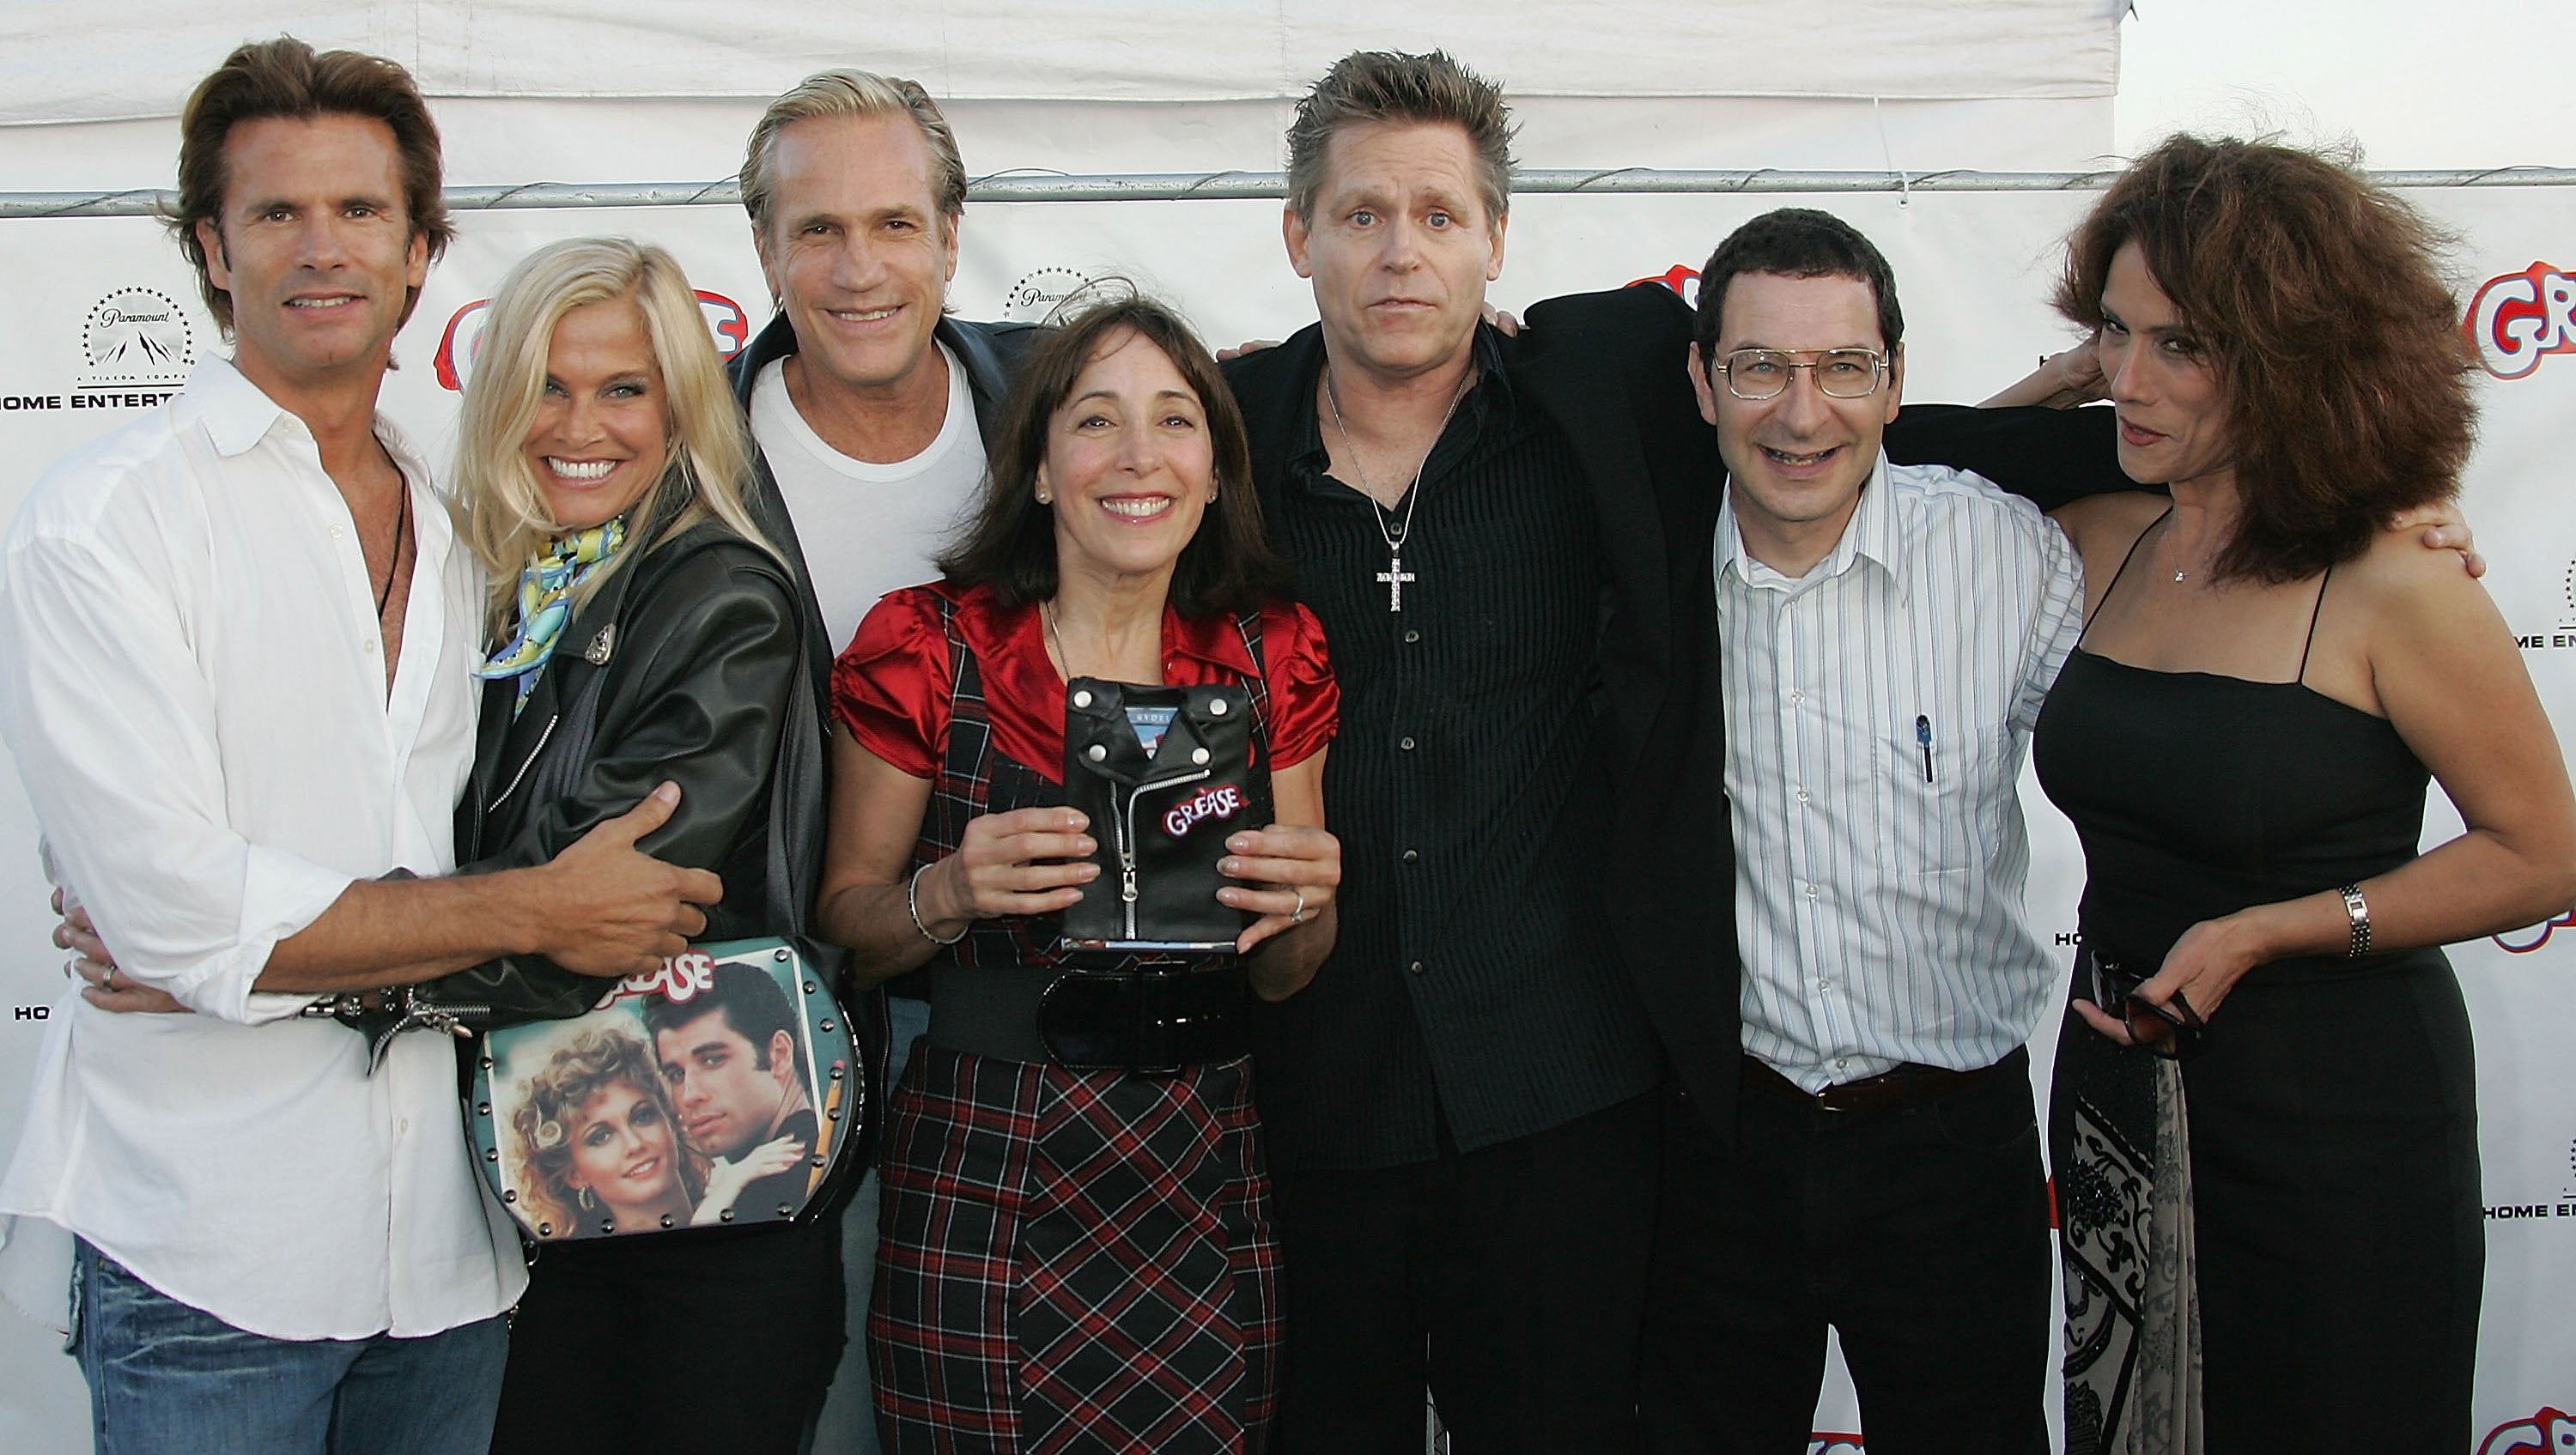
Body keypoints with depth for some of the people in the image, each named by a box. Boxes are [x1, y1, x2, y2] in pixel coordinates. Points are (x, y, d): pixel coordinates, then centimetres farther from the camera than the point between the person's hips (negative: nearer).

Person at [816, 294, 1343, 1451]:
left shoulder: (1273, 654, 3)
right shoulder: (927, 648, -6)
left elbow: (1278, 978, 9)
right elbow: (842, 926, 0)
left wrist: (1302, 909, -12)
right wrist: (951, 893, -20)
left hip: (1205, 1172, 3)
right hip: (985, 1181, -3)